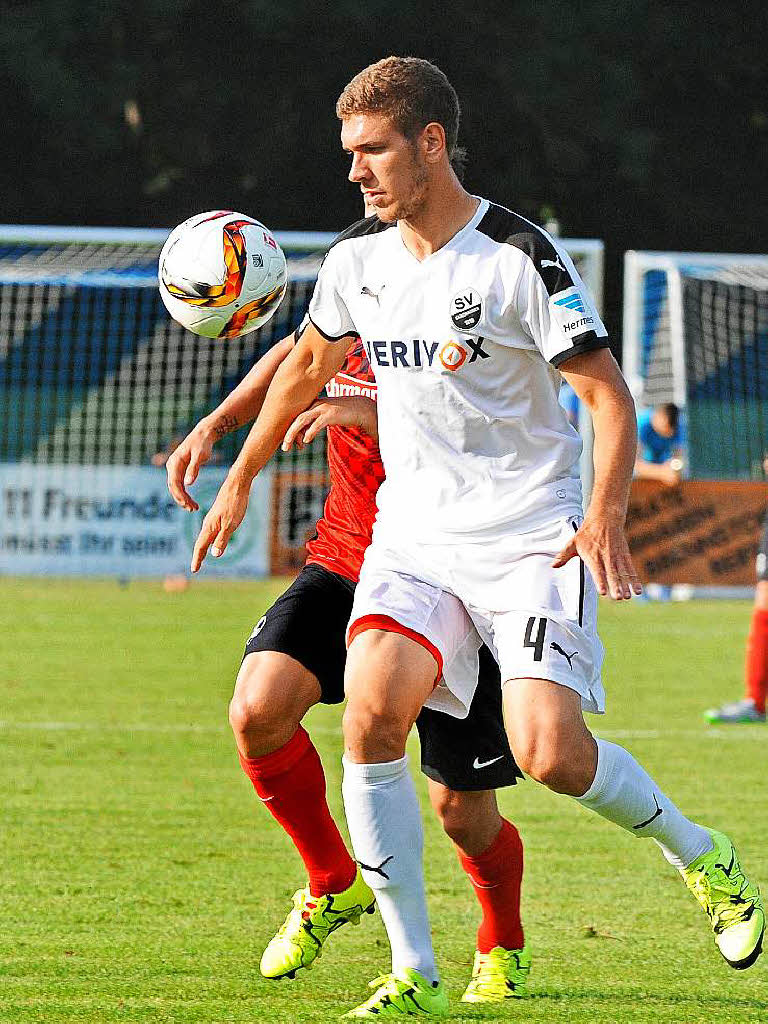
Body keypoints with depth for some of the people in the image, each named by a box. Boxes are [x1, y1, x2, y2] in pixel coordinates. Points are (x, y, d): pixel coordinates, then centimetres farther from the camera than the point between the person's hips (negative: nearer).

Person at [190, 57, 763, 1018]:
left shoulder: (518, 257, -12)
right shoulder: (358, 257, 5)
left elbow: (608, 393, -11)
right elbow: (307, 363, 25)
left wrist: (606, 517, -25)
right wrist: (239, 478, 28)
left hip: (531, 537, -5)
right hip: (413, 534, 5)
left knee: (550, 752, -19)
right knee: (369, 716, -19)